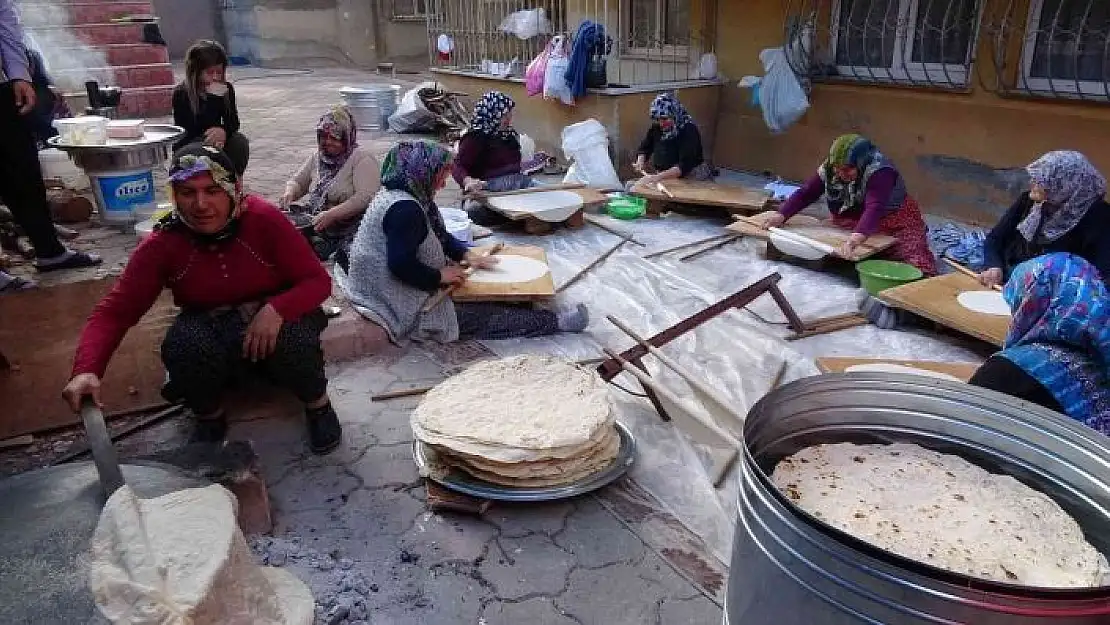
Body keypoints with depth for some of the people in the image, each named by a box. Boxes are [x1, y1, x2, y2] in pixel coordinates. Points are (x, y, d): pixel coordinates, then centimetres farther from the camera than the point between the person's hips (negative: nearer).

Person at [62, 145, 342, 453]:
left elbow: (318, 281, -17)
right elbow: (114, 312, -17)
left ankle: (318, 402, -2)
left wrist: (276, 310, -37)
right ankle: (209, 417, -1)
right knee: (184, 342, -31)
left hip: (273, 323, -1)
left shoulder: (264, 219, -20)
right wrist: (87, 370, -35)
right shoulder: (162, 245, -14)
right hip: (212, 334, 2)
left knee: (292, 337, -34)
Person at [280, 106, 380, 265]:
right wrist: (289, 193, 2)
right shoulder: (318, 157, 16)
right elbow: (297, 182, 27)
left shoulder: (362, 159, -6)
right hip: (313, 220, 7)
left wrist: (331, 214, -27)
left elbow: (365, 197, -19)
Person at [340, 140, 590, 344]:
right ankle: (554, 323, -8)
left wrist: (466, 255, 6)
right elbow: (401, 265, -32)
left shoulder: (398, 194, 7)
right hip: (403, 310, -11)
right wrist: (440, 277, -19)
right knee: (480, 317, -9)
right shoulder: (405, 209, -27)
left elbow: (438, 235, 17)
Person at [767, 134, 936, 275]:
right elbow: (805, 193, -10)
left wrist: (857, 237, -64)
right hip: (851, 226, 7)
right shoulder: (829, 169, -12)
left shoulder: (879, 171, -31)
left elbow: (875, 208, -46)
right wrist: (781, 215, -28)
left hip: (894, 223, -6)